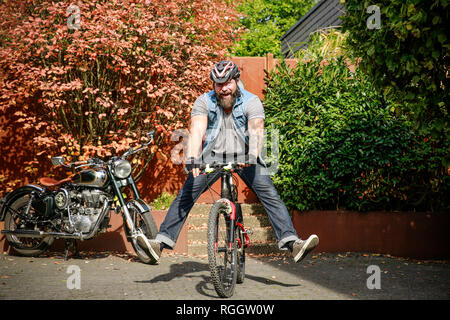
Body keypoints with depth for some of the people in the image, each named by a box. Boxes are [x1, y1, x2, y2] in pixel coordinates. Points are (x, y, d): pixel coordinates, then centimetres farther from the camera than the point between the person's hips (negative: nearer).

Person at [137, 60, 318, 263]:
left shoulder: (251, 101, -10)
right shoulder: (204, 102, -7)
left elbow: (256, 130, -25)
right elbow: (197, 129, -22)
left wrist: (252, 156, -45)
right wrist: (192, 158, -40)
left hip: (244, 156, -1)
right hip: (214, 155, 1)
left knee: (270, 195, -16)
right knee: (185, 195, -11)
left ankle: (290, 241, -19)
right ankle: (162, 241, -10)